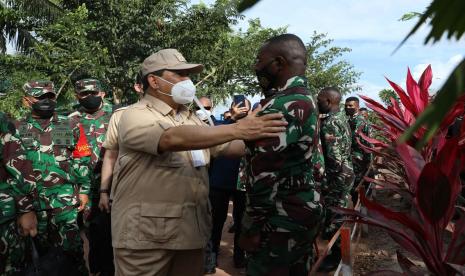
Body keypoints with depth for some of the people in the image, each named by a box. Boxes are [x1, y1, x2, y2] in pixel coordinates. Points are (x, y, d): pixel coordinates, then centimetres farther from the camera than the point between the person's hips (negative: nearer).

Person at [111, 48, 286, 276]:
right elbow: (173, 138, -28)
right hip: (146, 235, -6)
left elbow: (226, 146, 12)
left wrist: (261, 141, -3)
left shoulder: (191, 119, 14)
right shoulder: (135, 116, -11)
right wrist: (238, 129, -31)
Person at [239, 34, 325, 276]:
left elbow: (263, 174, -23)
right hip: (305, 209, 10)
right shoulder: (307, 99, 13)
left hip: (280, 220, -10)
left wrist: (253, 226, -17)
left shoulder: (281, 106, -19)